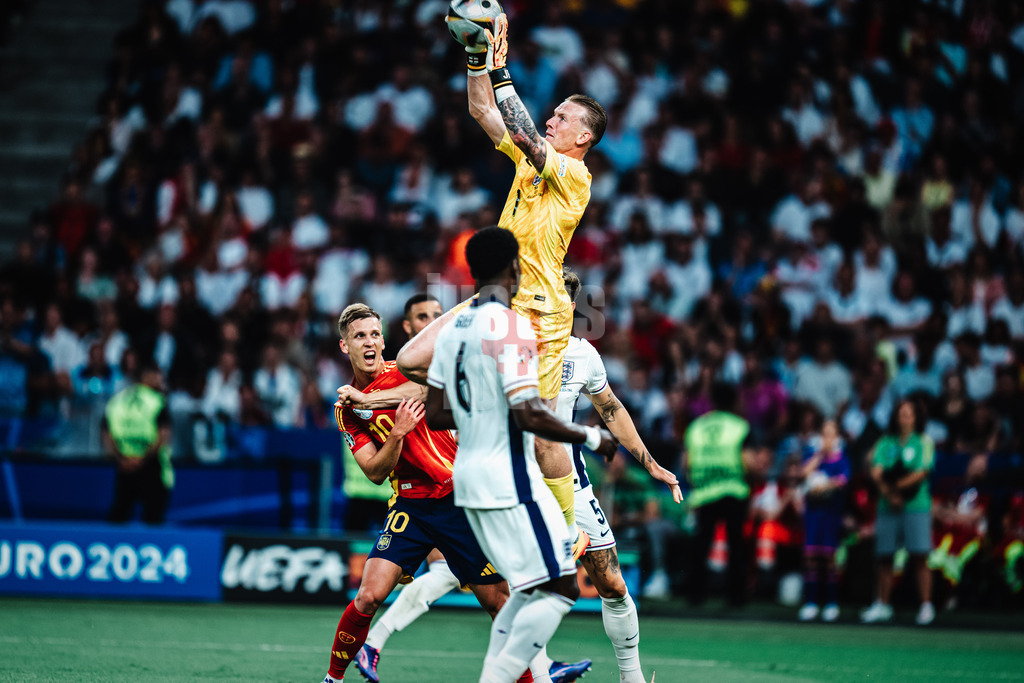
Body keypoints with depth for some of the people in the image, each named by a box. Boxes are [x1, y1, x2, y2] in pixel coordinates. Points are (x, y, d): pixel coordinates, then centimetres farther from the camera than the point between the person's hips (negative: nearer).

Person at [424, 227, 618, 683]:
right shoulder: (511, 327, -15)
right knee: (559, 591, -5)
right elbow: (527, 415, -22)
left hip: (468, 474, 9)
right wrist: (590, 438, -9)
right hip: (509, 479, -9)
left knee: (531, 590, 17)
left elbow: (436, 415, 13)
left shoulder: (452, 330, 10)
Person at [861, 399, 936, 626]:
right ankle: (882, 605, 15)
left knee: (919, 557, -8)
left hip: (916, 506, -4)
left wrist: (895, 486, -8)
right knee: (884, 557, 6)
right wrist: (889, 493, -13)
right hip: (887, 507, 4)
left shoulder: (924, 442, 3)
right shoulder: (885, 443, 12)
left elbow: (922, 473, -7)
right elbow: (876, 473, 2)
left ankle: (926, 606, -6)